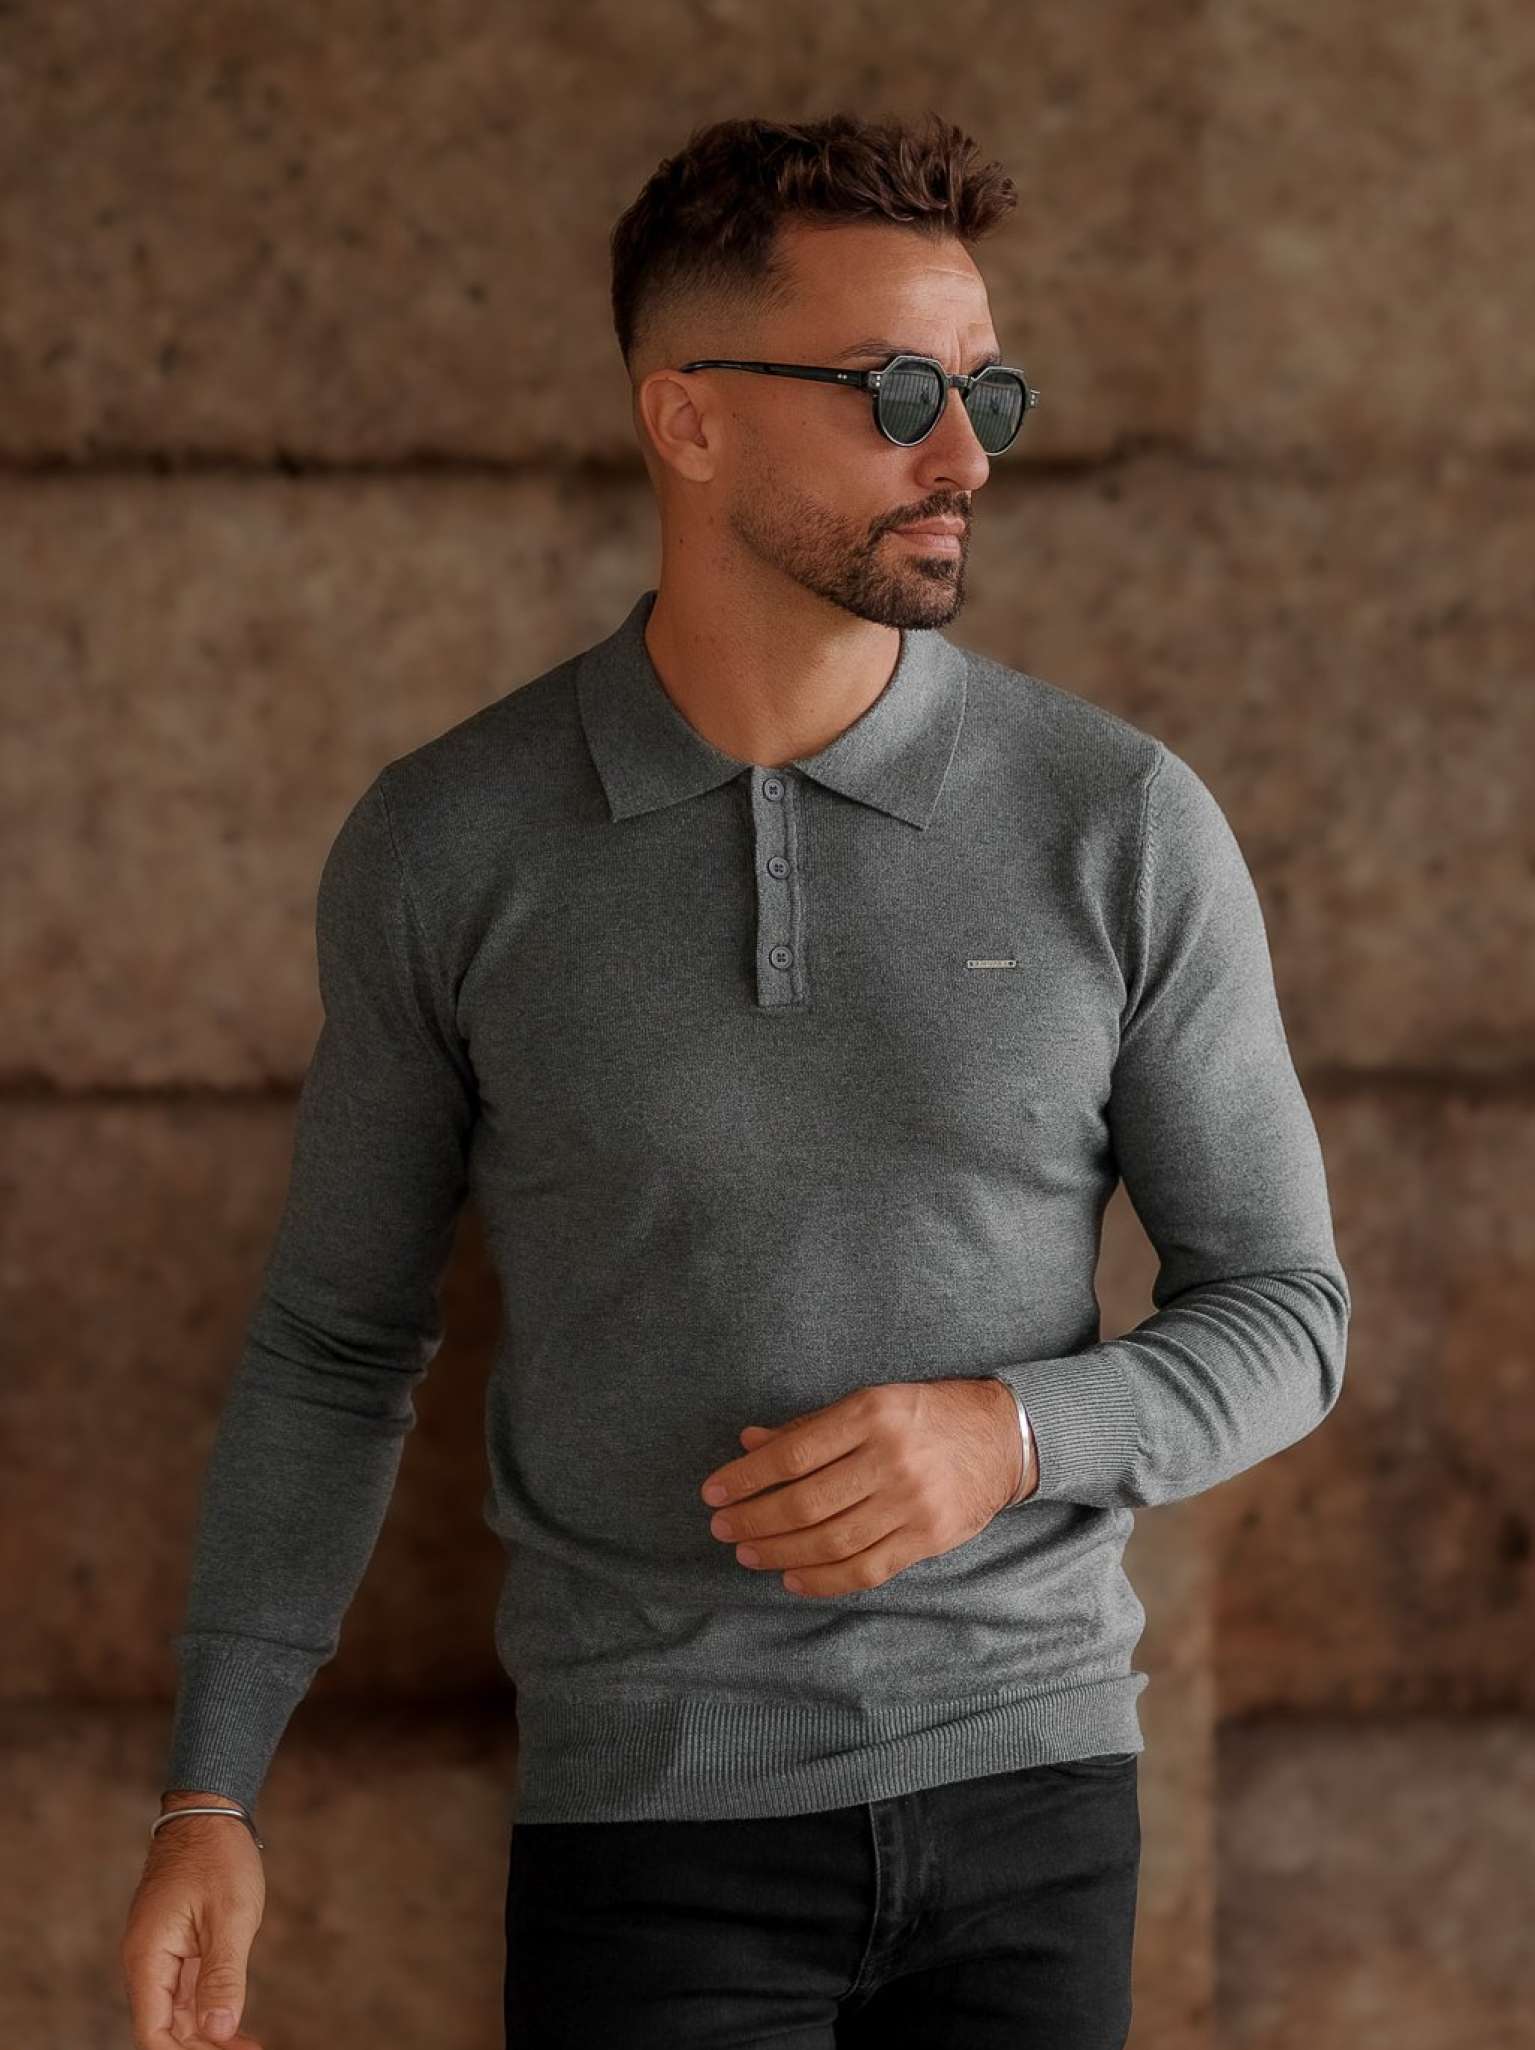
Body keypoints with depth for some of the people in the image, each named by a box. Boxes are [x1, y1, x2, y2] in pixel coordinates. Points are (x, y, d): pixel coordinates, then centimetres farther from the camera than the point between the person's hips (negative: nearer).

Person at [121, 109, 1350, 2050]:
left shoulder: (1123, 823, -6)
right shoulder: (441, 849, -5)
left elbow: (1277, 1319, 1)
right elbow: (335, 1336, 6)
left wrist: (1001, 1436, -20)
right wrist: (208, 1800, -1)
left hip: (1026, 1787, 1)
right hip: (651, 1814, -1)